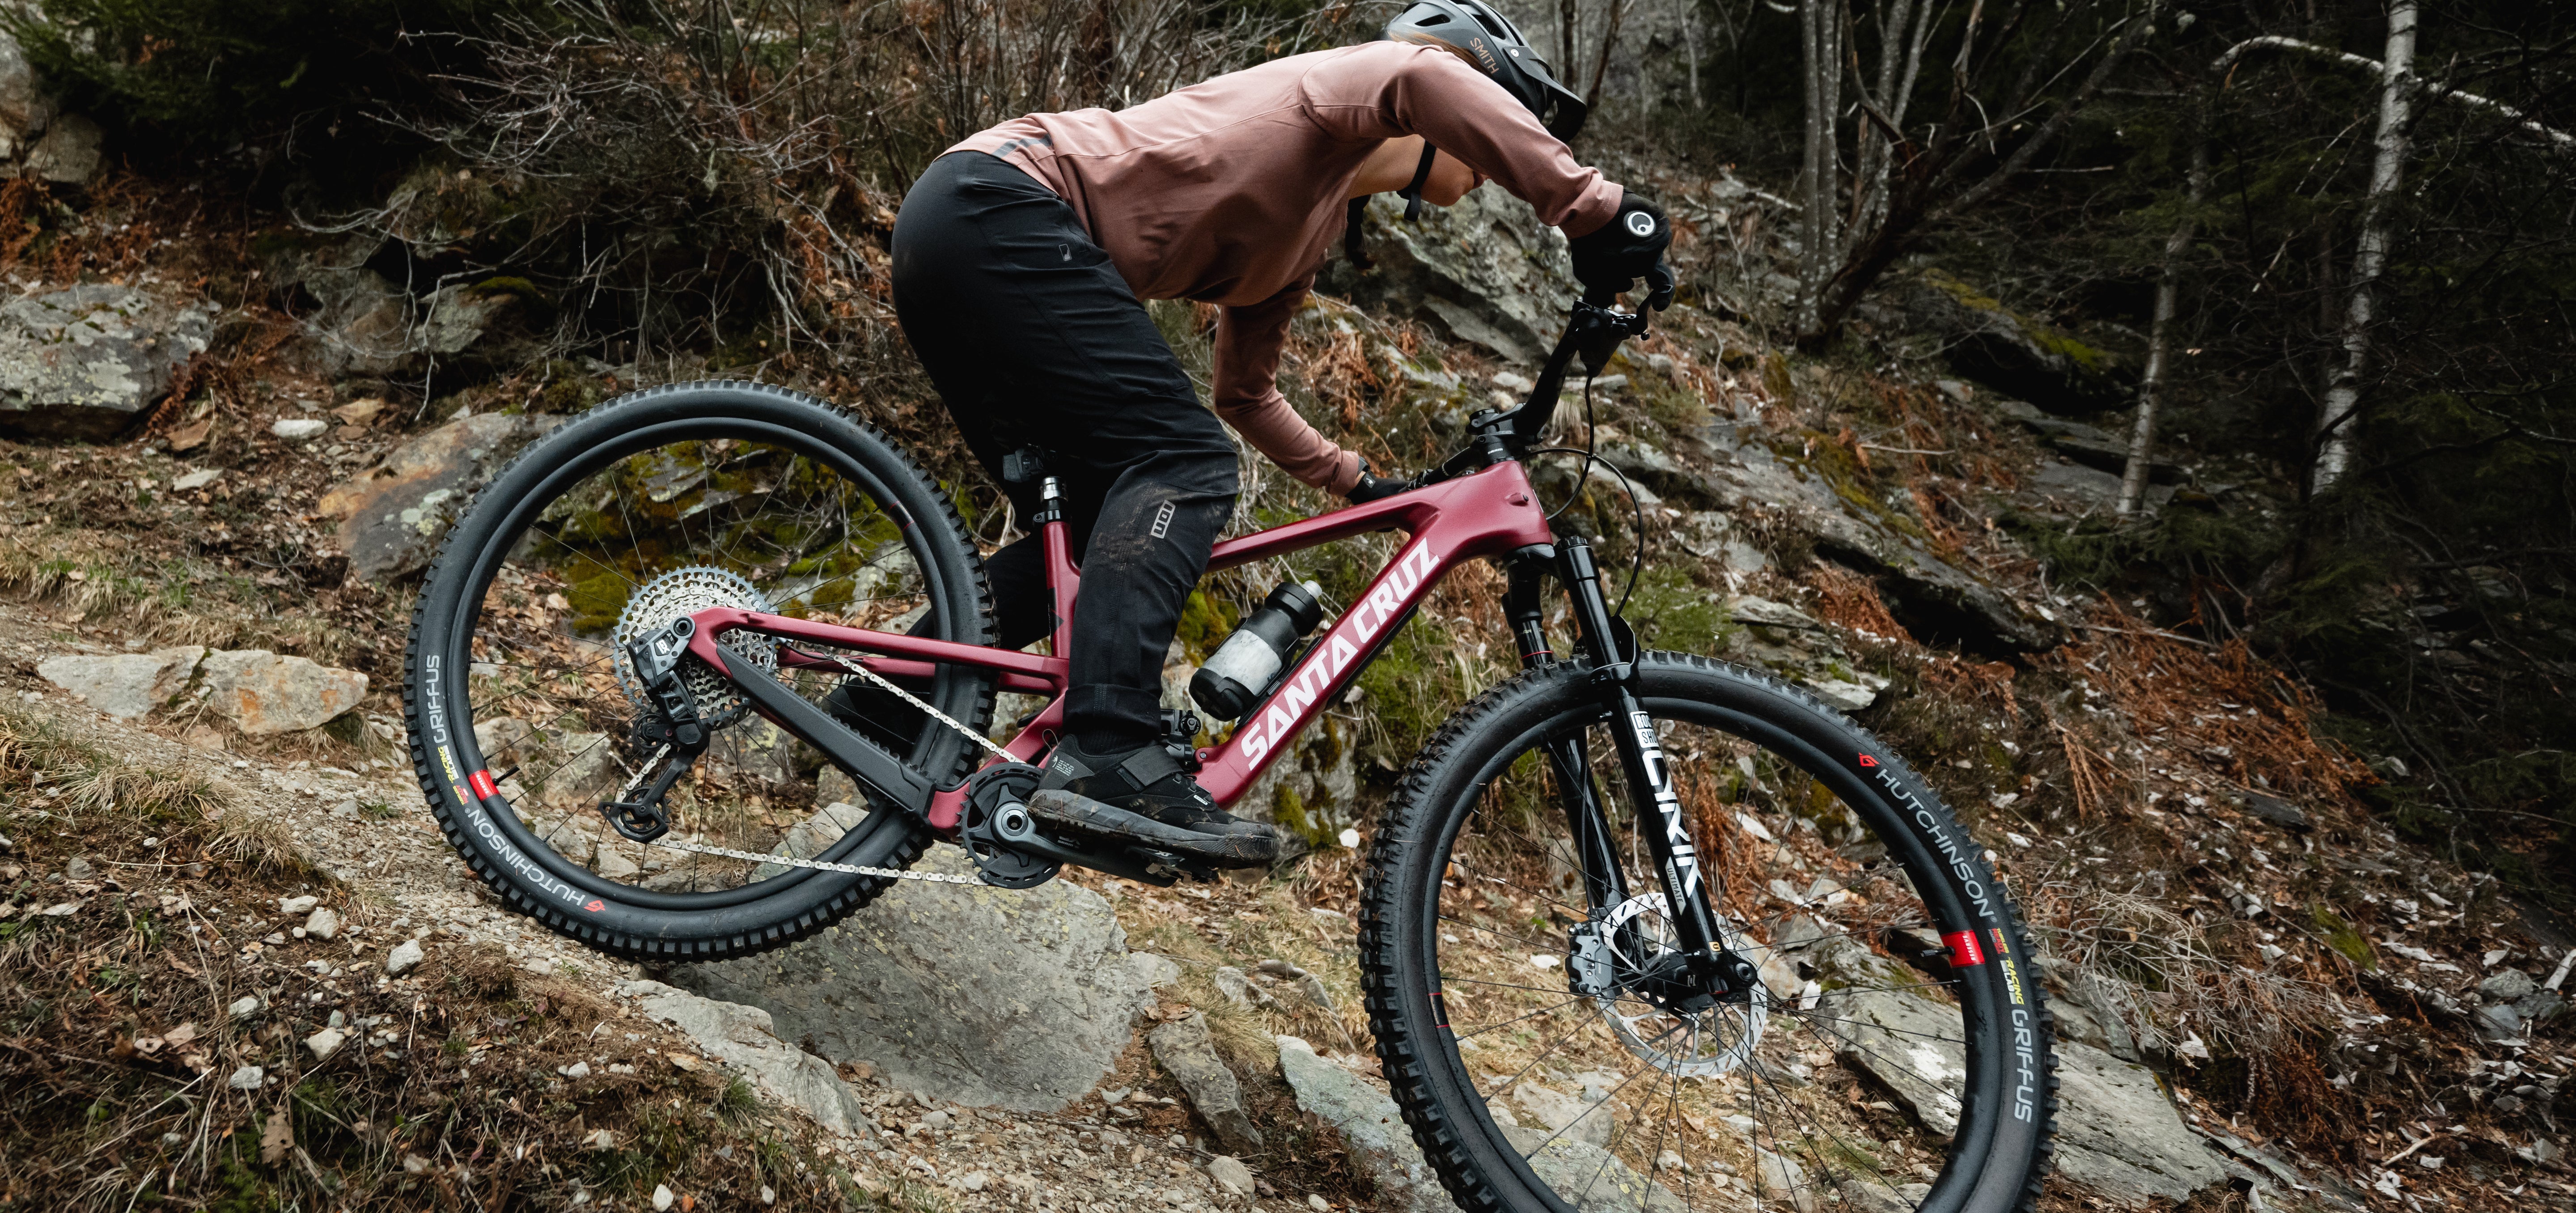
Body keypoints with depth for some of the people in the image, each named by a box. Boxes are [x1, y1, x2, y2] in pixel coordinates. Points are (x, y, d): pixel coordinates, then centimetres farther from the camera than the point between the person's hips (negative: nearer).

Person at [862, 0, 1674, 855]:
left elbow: (1245, 395, 32)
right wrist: (1595, 211, -28)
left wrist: (1361, 485, 28)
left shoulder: (1314, 229, 24)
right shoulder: (1335, 81, 0)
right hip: (998, 211, -10)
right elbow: (1426, 77, -26)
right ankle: (1109, 754, -28)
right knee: (1185, 467, -18)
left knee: (1094, 531, 10)